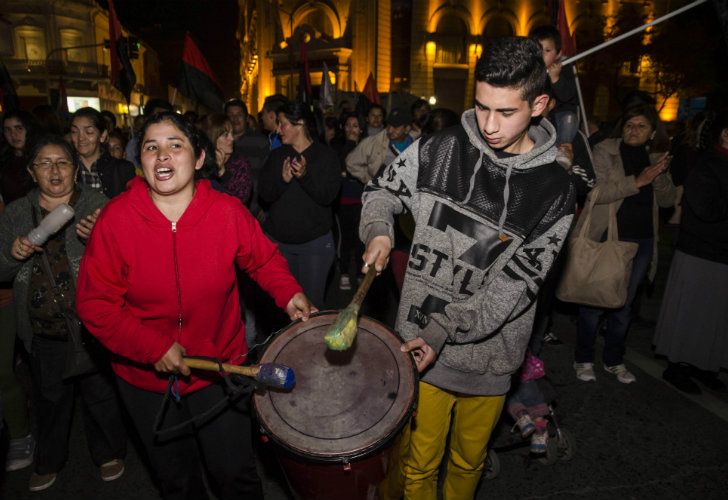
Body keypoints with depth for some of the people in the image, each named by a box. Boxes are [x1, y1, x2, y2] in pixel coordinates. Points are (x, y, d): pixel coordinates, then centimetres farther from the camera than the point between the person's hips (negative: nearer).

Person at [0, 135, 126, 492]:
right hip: (42, 329, 4)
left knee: (100, 393, 12)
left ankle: (109, 453, 36)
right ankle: (48, 461, 44)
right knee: (49, 396, 22)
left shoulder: (97, 204, -7)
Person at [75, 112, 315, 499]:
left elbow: (264, 260, 1)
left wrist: (288, 294, -17)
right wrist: (153, 347, -20)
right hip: (145, 377, 1)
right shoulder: (116, 219, -15)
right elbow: (94, 303, -12)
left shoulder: (228, 212, -15)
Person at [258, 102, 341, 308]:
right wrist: (282, 180, -21)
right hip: (277, 239, 3)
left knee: (312, 301, 5)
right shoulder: (276, 155, 7)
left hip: (314, 241, -3)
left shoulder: (325, 155, -3)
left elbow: (328, 196, -14)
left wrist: (305, 176, -28)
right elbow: (264, 194, -2)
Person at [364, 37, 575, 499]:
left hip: (489, 353, 1)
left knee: (469, 461, 23)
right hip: (421, 343, 0)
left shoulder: (554, 190, -9)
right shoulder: (437, 151, -7)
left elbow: (514, 282, -14)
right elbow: (381, 191, 9)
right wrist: (378, 231, -13)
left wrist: (443, 331, -22)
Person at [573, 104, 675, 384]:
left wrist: (660, 176, -10)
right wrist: (637, 181, -23)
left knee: (624, 305, 14)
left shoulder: (654, 158, 11)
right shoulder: (605, 151, -5)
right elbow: (594, 191, -18)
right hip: (606, 238, -5)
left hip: (642, 240, 5)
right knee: (594, 302, 2)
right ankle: (583, 359, 19)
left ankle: (614, 360, 29)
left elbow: (667, 200, 8)